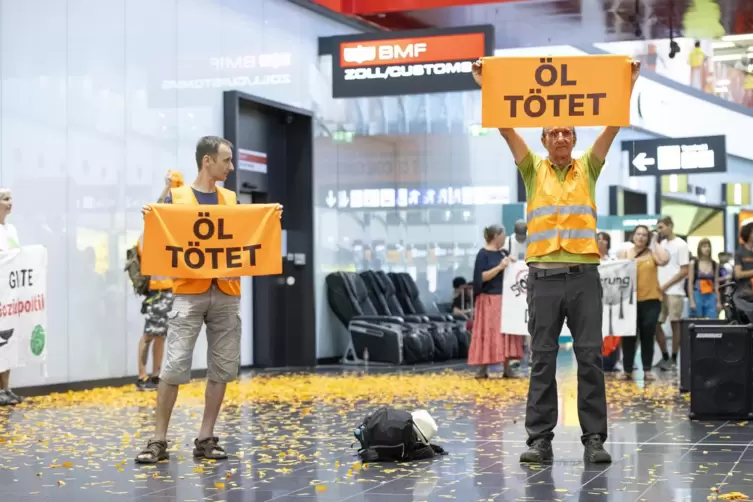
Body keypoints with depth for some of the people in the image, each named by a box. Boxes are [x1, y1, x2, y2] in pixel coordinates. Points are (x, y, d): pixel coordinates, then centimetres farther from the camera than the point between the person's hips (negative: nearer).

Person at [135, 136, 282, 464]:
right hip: (189, 292, -4)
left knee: (222, 368, 4)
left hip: (226, 293, 4)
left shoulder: (231, 199, 13)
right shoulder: (176, 198, 2)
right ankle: (159, 440, -1)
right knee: (175, 366, -8)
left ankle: (206, 439, 12)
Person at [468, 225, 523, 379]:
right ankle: (483, 368, 0)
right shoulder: (483, 254, -6)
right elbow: (481, 277, -14)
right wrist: (499, 267, -19)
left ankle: (507, 368, 9)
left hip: (505, 299, 6)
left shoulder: (504, 253, 13)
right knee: (488, 333, -4)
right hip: (489, 300, -6)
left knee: (506, 333, 5)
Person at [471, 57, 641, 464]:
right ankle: (539, 439, 6)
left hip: (584, 276, 0)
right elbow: (506, 127, 1)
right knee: (542, 360, 2)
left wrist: (629, 84, -5)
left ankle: (594, 439, 4)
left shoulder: (587, 169, 11)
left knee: (590, 358, 0)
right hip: (543, 276, 0)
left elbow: (612, 126, 2)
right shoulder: (534, 170, 10)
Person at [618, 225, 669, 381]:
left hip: (650, 300, 0)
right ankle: (627, 370, 8)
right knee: (629, 336, 2)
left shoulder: (652, 253, 7)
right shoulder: (624, 254, 8)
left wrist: (656, 242, -2)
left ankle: (647, 370, 9)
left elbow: (664, 260, -12)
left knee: (647, 336, 4)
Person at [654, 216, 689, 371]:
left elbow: (685, 271, -9)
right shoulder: (662, 244, 15)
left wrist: (666, 285, -11)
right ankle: (665, 356, 16)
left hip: (674, 292, -7)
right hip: (659, 291, 7)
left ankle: (673, 359, 6)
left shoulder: (680, 245, -4)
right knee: (655, 324, 4)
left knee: (675, 324, 0)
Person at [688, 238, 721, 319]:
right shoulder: (694, 264, 0)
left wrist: (718, 301, 6)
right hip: (698, 296, -2)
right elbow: (690, 283, -3)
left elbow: (716, 284, 10)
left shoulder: (714, 265, 9)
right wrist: (692, 301, -9)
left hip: (711, 297, 2)